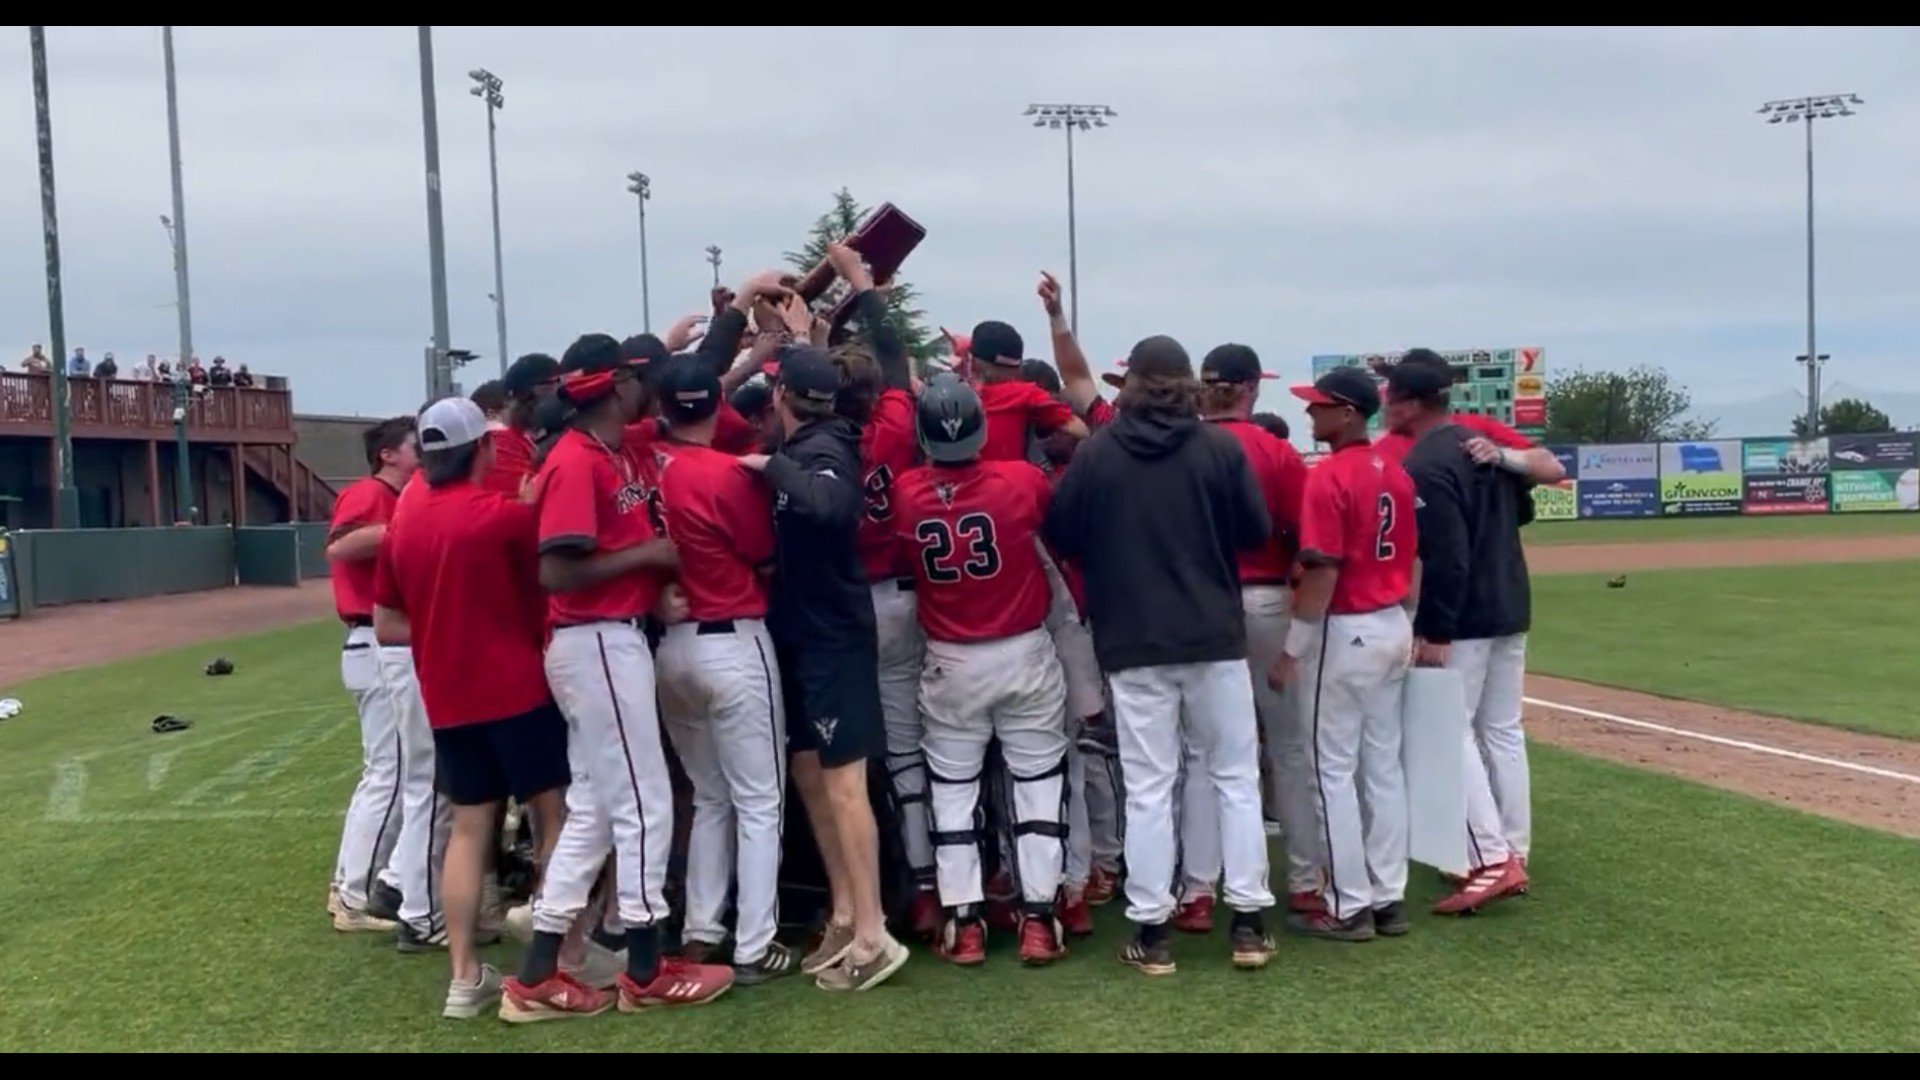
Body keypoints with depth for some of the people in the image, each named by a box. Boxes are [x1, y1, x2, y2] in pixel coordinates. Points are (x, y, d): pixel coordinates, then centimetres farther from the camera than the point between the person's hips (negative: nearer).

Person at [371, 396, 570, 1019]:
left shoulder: (401, 526, 5)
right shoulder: (506, 513, -12)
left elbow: (386, 626, 11)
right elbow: (547, 587, -1)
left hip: (447, 700, 6)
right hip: (517, 689, -5)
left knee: (468, 828, 11)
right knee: (557, 817, 7)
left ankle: (464, 977, 10)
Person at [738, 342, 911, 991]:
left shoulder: (822, 450, -18)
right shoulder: (805, 448, 9)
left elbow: (829, 505, -39)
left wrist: (772, 464, -28)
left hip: (834, 637, -10)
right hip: (802, 633, 10)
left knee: (843, 783, -8)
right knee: (810, 776, 13)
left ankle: (873, 937, -3)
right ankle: (844, 915, 22)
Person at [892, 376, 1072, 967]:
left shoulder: (905, 494, -10)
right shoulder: (1022, 481, -14)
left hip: (950, 663, 1)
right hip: (1025, 654, -1)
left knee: (952, 790, 11)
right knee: (1039, 781, 9)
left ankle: (963, 922, 12)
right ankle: (1038, 918, 9)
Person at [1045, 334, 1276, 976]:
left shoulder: (1095, 452, -3)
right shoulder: (1220, 448, -4)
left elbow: (1061, 538, 1)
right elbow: (1257, 531, 2)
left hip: (1133, 642, 0)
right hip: (1215, 637, 0)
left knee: (1148, 788, 6)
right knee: (1236, 777, 11)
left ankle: (1152, 932, 9)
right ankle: (1248, 922, 14)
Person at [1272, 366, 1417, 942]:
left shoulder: (1328, 476, -17)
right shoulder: (1395, 473, 9)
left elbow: (1323, 572, -21)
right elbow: (1409, 559, 14)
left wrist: (1292, 650, -15)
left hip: (1345, 634, -8)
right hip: (1393, 629, 8)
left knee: (1335, 770, 1)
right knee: (1384, 766, 12)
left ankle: (1349, 907, 6)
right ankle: (1388, 898, 19)